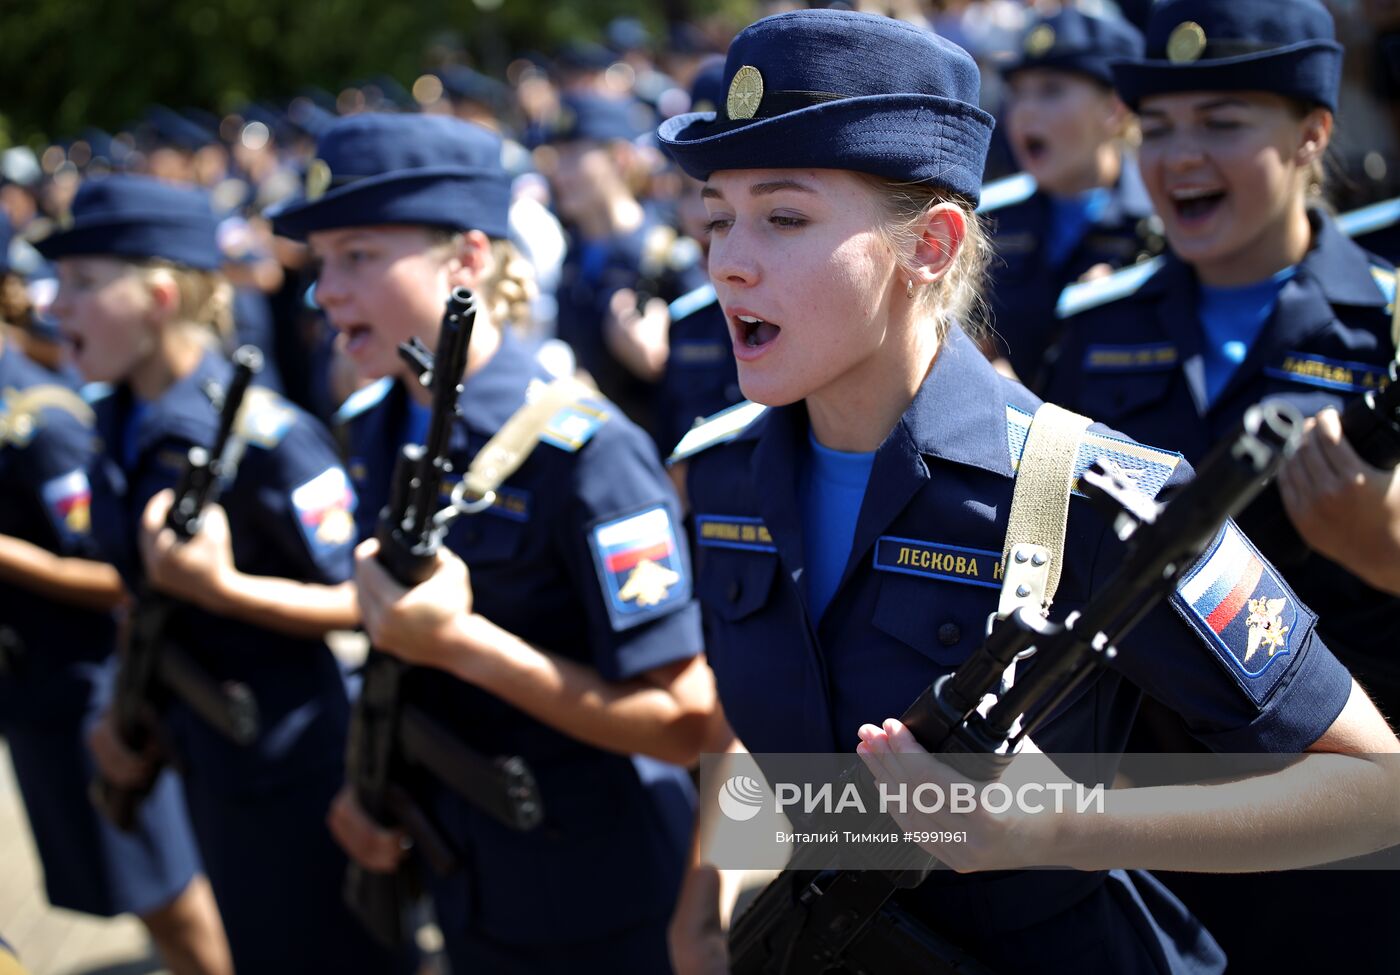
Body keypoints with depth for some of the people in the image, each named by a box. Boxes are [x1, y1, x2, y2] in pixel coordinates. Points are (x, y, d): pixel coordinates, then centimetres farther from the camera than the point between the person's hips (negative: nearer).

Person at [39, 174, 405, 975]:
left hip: (291, 764, -8)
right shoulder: (122, 430, 2)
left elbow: (359, 600, -19)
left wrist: (223, 588, -30)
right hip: (203, 757, 8)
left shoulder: (265, 438, -22)